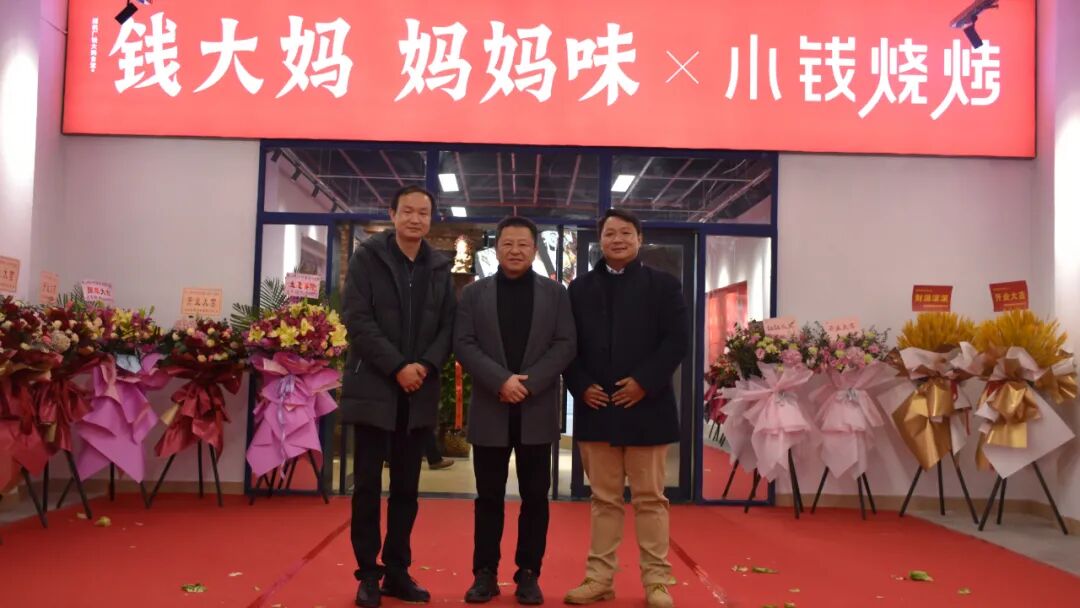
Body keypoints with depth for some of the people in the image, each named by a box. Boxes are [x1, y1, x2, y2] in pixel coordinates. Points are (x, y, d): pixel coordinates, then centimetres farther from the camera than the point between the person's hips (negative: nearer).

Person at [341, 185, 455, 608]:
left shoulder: (440, 268, 10)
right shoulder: (367, 258, -1)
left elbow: (448, 327, 7)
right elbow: (358, 321, -10)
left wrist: (426, 366, -11)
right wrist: (397, 366, -17)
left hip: (420, 394, 4)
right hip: (373, 389, -3)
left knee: (407, 487, 9)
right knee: (368, 485, 2)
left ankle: (397, 572, 19)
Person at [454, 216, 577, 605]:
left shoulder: (555, 293, 7)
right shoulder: (474, 293, 8)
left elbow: (566, 345, -1)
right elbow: (463, 344, -2)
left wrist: (529, 383, -13)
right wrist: (501, 380, -15)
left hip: (537, 410, 0)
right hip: (490, 410, 0)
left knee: (535, 496, 6)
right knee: (489, 496, 6)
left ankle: (528, 574, 16)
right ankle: (485, 573, 15)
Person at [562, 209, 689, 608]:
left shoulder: (663, 285, 4)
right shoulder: (580, 288, 11)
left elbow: (678, 339, -4)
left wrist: (644, 381, -14)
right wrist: (581, 386, -7)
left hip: (645, 406, -2)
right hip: (596, 407, 2)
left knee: (650, 498, 5)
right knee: (604, 499, 10)